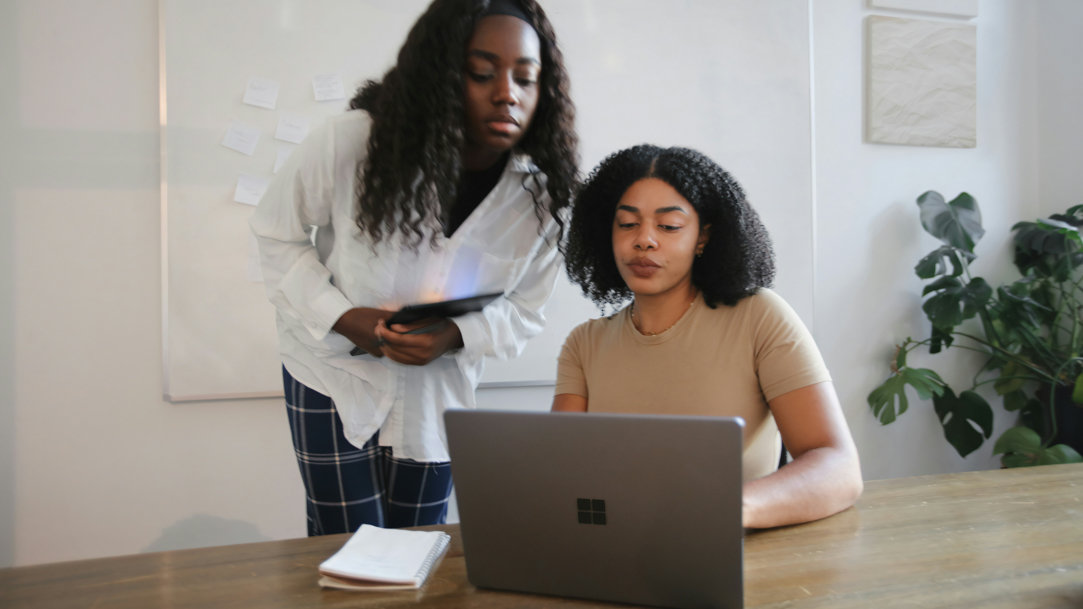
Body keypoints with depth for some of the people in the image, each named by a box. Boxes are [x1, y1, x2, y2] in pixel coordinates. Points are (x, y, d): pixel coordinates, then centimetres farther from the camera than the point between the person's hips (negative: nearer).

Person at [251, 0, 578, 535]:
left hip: (437, 387, 3)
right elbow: (277, 232, -8)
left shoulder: (539, 197, -16)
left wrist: (455, 335, -25)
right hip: (335, 373, -2)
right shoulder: (353, 141, -24)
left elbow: (523, 309, -5)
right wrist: (342, 318, -21)